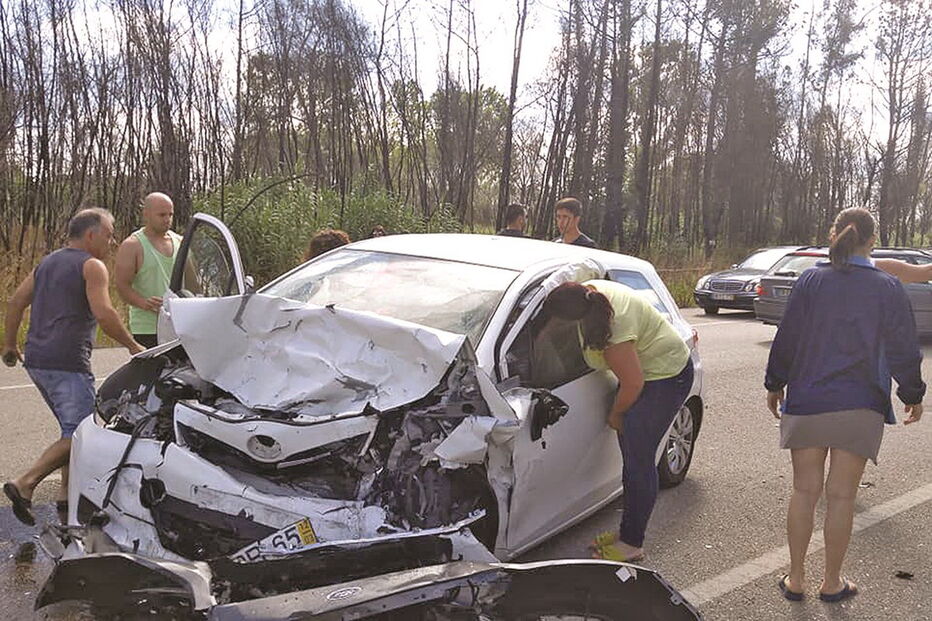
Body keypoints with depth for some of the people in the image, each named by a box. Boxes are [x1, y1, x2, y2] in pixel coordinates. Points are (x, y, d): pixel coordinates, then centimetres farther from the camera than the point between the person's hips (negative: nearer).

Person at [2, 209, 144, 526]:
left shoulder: (47, 262, 20)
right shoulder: (92, 266, -5)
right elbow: (104, 313, -17)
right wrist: (133, 346, -9)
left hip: (36, 360, 9)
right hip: (67, 363, -9)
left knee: (73, 429, 15)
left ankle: (66, 498, 14)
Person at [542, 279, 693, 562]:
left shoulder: (613, 333, -35)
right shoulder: (590, 291, -10)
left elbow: (633, 383, -25)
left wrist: (615, 415, -7)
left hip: (665, 377, -10)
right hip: (644, 369, 10)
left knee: (638, 460, -6)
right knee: (632, 456, 12)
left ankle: (632, 544, 5)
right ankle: (628, 531, 23)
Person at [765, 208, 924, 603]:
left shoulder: (810, 281, -3)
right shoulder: (888, 288, -4)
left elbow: (786, 340, 0)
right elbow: (903, 349, 0)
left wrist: (774, 385, 13)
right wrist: (912, 396, 15)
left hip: (806, 403, 1)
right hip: (860, 407, -1)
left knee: (804, 491, 10)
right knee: (841, 496, 8)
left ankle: (795, 579, 18)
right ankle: (832, 583, 20)